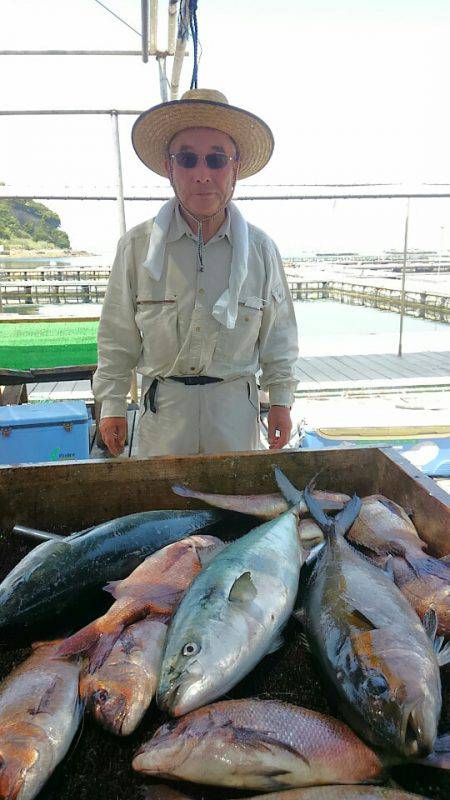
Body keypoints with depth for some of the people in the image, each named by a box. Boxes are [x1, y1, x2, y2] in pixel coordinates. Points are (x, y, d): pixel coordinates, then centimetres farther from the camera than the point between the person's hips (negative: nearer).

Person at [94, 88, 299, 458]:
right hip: (163, 404, 0)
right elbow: (117, 337, 1)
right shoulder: (137, 245, -6)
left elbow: (279, 334, 6)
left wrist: (281, 400, 5)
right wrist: (112, 405, 2)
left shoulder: (261, 248, -3)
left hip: (236, 404, 1)